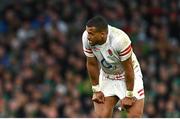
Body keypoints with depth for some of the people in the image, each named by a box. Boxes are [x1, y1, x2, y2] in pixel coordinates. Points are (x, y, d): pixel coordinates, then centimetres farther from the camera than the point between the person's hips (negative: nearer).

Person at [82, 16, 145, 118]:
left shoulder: (119, 39, -35)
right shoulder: (87, 38, -22)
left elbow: (128, 69, -23)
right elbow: (92, 64, -7)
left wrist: (129, 96, -15)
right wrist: (96, 90, -1)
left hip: (128, 76, -3)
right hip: (106, 77, 4)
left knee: (135, 115, -11)